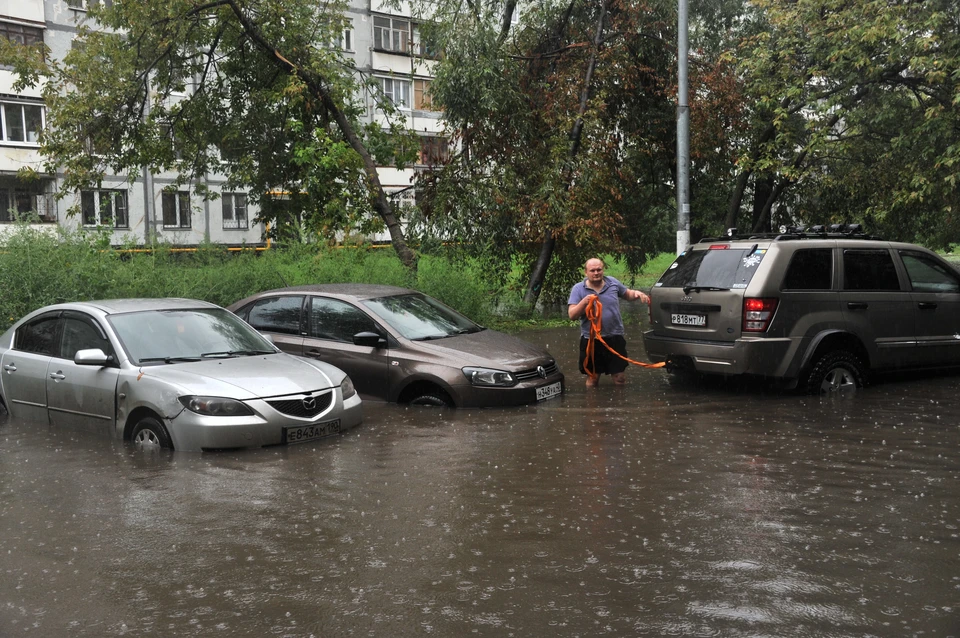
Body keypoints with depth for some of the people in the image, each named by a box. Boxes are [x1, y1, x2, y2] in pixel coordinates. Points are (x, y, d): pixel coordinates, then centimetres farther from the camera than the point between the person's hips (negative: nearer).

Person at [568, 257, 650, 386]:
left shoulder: (613, 283, 3)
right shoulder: (578, 289, -5)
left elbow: (628, 294, 18)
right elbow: (572, 315, -10)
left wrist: (637, 293, -4)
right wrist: (583, 302, -25)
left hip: (615, 337, 2)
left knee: (620, 380, 9)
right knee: (591, 383, 10)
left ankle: (615, 372, 39)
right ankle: (594, 375, 41)